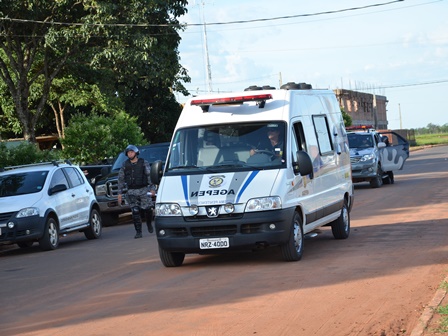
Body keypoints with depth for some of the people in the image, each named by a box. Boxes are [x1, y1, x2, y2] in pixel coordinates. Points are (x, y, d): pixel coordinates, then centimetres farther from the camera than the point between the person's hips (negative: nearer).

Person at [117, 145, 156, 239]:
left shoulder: (144, 163, 2)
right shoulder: (125, 165, 8)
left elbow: (150, 176, 2)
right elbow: (120, 179, 12)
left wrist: (152, 188, -7)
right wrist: (120, 193, 7)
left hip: (144, 190, -1)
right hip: (131, 192, 1)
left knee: (147, 209, -3)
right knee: (135, 212, -5)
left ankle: (149, 223, 27)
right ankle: (138, 232, 0)